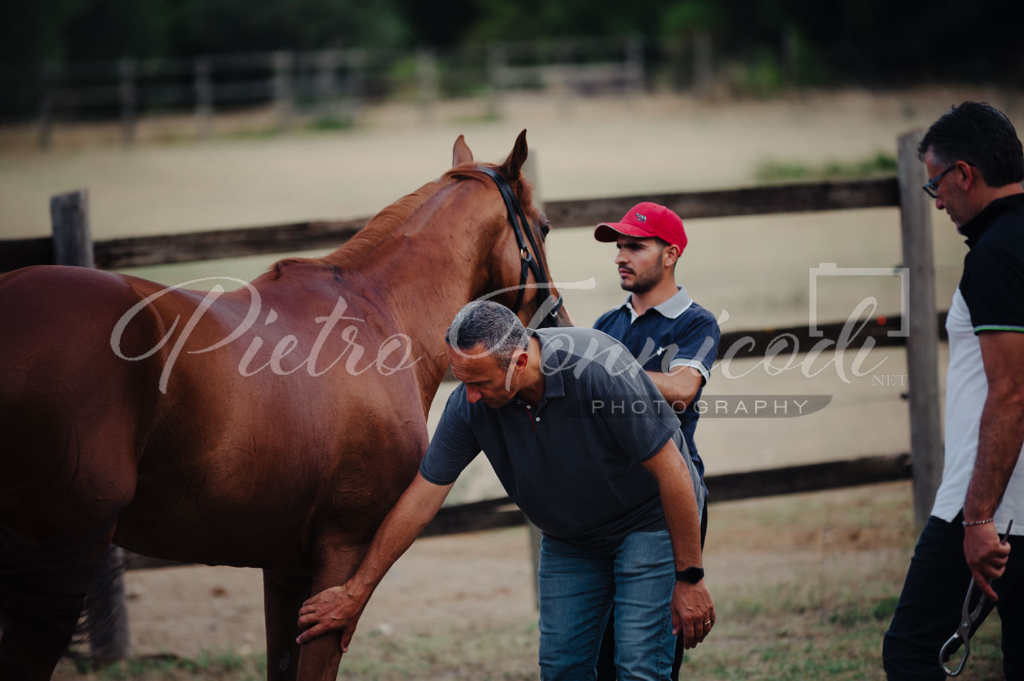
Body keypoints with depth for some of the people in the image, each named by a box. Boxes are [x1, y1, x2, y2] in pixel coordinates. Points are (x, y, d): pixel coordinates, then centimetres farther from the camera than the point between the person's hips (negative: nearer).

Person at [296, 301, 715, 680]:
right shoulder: (469, 404, -20)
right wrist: (356, 592, -8)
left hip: (650, 520, -5)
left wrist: (689, 578, -21)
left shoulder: (599, 370, -34)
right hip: (568, 536, 5)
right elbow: (420, 500, -11)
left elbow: (672, 472, -25)